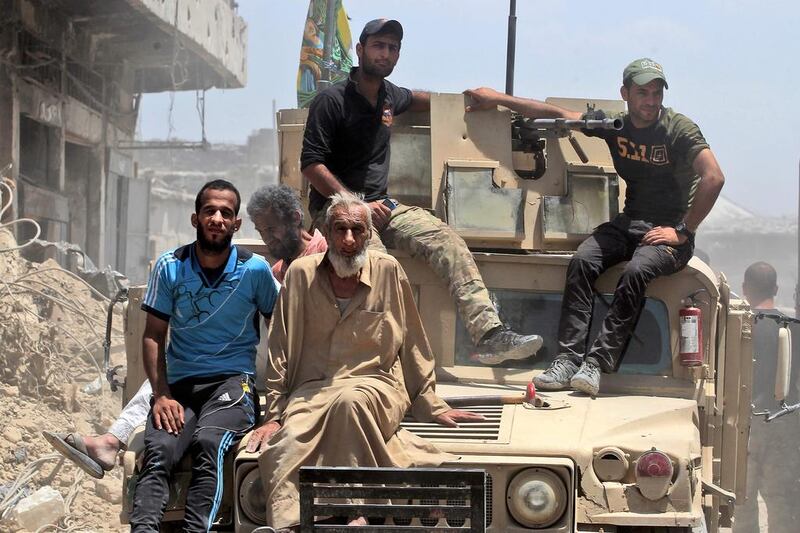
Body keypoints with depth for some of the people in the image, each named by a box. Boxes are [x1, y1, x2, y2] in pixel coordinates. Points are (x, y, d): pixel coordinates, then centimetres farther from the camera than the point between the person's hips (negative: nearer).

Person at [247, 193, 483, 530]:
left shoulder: (388, 271, 5)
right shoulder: (301, 274, 6)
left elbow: (413, 346, 11)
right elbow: (280, 351, 7)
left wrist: (431, 407, 12)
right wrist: (274, 414, 0)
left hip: (375, 384, -1)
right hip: (312, 390, 1)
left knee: (349, 401, -37)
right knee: (287, 446, -31)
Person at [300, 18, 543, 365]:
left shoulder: (388, 95, 15)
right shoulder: (332, 101, -7)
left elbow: (414, 99, 42)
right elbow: (311, 165, -12)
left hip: (380, 206, 6)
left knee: (446, 239, -16)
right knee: (377, 263, -37)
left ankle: (490, 335, -26)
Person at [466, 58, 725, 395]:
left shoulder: (679, 130, -11)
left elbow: (713, 178, -21)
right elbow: (556, 114, 9)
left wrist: (683, 231, -20)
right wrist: (498, 99, 10)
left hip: (671, 231, -5)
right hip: (630, 222, 5)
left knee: (636, 271, -34)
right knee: (582, 261, -23)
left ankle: (597, 362, -33)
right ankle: (568, 359, -28)